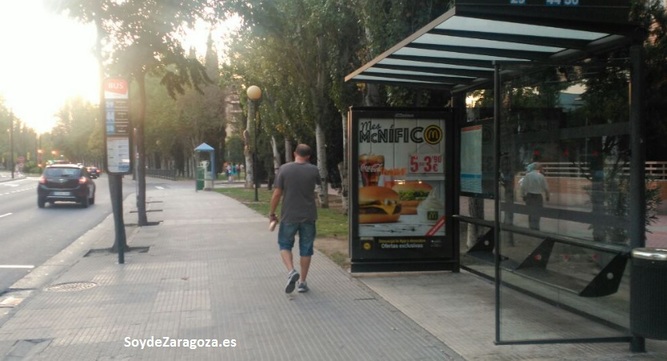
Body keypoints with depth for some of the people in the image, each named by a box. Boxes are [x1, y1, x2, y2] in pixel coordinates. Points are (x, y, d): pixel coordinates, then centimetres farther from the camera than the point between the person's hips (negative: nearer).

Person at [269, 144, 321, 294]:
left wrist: (272, 213, 4)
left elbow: (276, 194, -8)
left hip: (289, 215, -1)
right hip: (308, 216, 1)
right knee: (306, 249, 11)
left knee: (285, 244, 15)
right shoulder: (313, 170, -4)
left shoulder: (284, 169, -7)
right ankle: (302, 282, 15)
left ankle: (291, 271, -8)